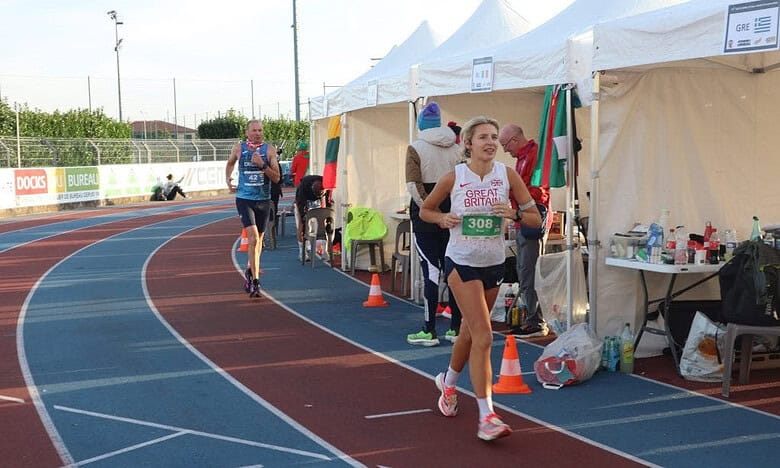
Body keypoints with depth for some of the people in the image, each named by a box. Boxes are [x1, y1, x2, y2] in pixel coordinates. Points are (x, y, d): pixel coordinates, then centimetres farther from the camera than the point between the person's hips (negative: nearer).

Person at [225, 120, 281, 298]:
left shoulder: (269, 149, -2)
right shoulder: (239, 148, 1)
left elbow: (276, 178, -5)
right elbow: (230, 163, 23)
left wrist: (262, 165, -19)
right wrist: (228, 179, 9)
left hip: (263, 200, 2)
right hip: (244, 198, -2)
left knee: (258, 239, 14)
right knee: (253, 237, -17)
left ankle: (250, 271, 37)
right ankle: (255, 281, -17)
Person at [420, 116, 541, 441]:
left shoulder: (507, 175, -5)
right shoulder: (454, 177, -9)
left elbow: (536, 219, -2)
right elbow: (425, 210, 6)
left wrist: (514, 214, -22)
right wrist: (443, 219, -14)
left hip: (494, 264, 4)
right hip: (462, 263, -4)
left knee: (470, 332, 20)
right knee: (483, 337, -14)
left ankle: (448, 382, 49)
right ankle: (486, 418, -11)